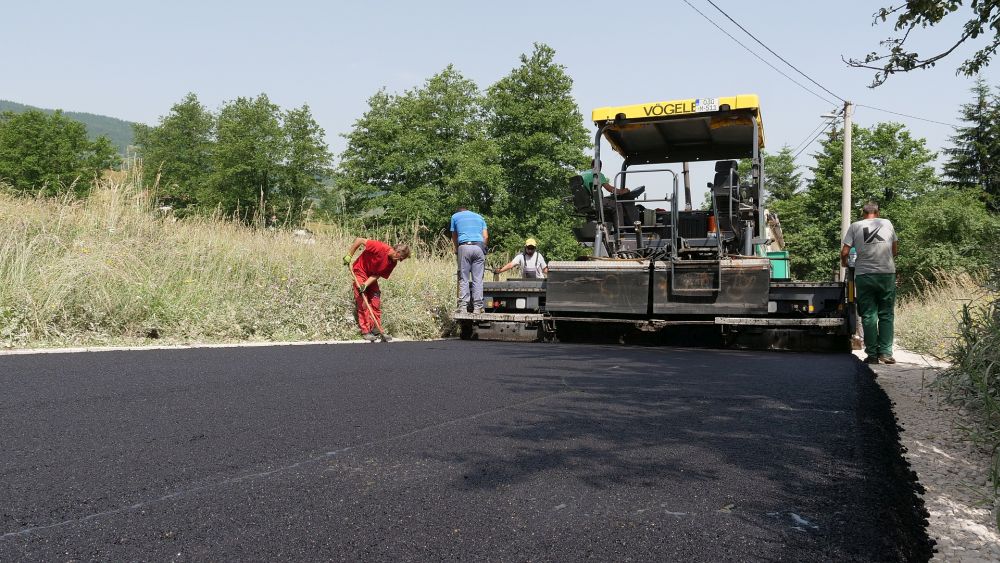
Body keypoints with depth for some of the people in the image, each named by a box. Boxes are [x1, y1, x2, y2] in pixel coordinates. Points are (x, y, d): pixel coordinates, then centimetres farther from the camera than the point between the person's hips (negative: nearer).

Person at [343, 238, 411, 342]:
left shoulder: (393, 263, -10)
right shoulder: (380, 247, -30)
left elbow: (378, 275, -11)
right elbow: (358, 240, -26)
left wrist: (366, 284, -25)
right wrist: (349, 256, -21)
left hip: (371, 277, 7)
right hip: (360, 272, -7)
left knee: (376, 302, 3)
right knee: (363, 304, -8)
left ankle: (376, 330, 9)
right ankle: (365, 332, -4)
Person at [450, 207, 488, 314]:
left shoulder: (455, 216, 20)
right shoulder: (479, 217, 25)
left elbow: (454, 237, 24)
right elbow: (486, 236, 14)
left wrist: (457, 250, 36)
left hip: (464, 247, -2)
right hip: (479, 247, 2)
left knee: (463, 279, 0)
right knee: (478, 279, 1)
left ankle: (463, 306, -7)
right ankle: (477, 307, -4)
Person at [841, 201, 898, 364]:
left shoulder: (855, 226, 4)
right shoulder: (887, 223, 10)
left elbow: (844, 252, -2)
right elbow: (895, 250, 16)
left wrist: (844, 263, 18)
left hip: (864, 275, -1)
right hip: (887, 273, 1)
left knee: (868, 315, 4)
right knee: (886, 315, 8)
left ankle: (872, 354, 4)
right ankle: (886, 353, 5)